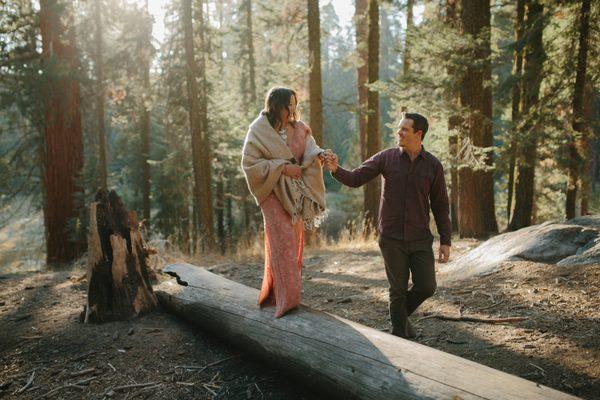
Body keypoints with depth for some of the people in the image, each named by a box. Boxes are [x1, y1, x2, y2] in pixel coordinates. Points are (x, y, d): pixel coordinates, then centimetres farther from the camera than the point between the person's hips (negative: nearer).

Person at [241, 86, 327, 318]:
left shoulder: (299, 128, 7)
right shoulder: (259, 131, -8)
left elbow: (309, 151, -2)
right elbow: (250, 164, -11)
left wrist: (319, 155, -26)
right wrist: (281, 167, -17)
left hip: (295, 193, 6)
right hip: (274, 193, -6)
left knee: (294, 242, 10)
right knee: (282, 242, -12)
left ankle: (273, 294, 25)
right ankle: (286, 298, -8)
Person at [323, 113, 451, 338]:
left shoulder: (433, 165, -1)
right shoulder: (387, 157, -2)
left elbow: (440, 205, 3)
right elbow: (355, 179, -4)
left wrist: (445, 241, 0)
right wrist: (336, 169, -24)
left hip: (420, 239, 1)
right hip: (391, 238, -1)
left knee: (426, 287, 1)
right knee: (398, 290, 5)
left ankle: (402, 313, 31)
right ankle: (400, 334, 23)